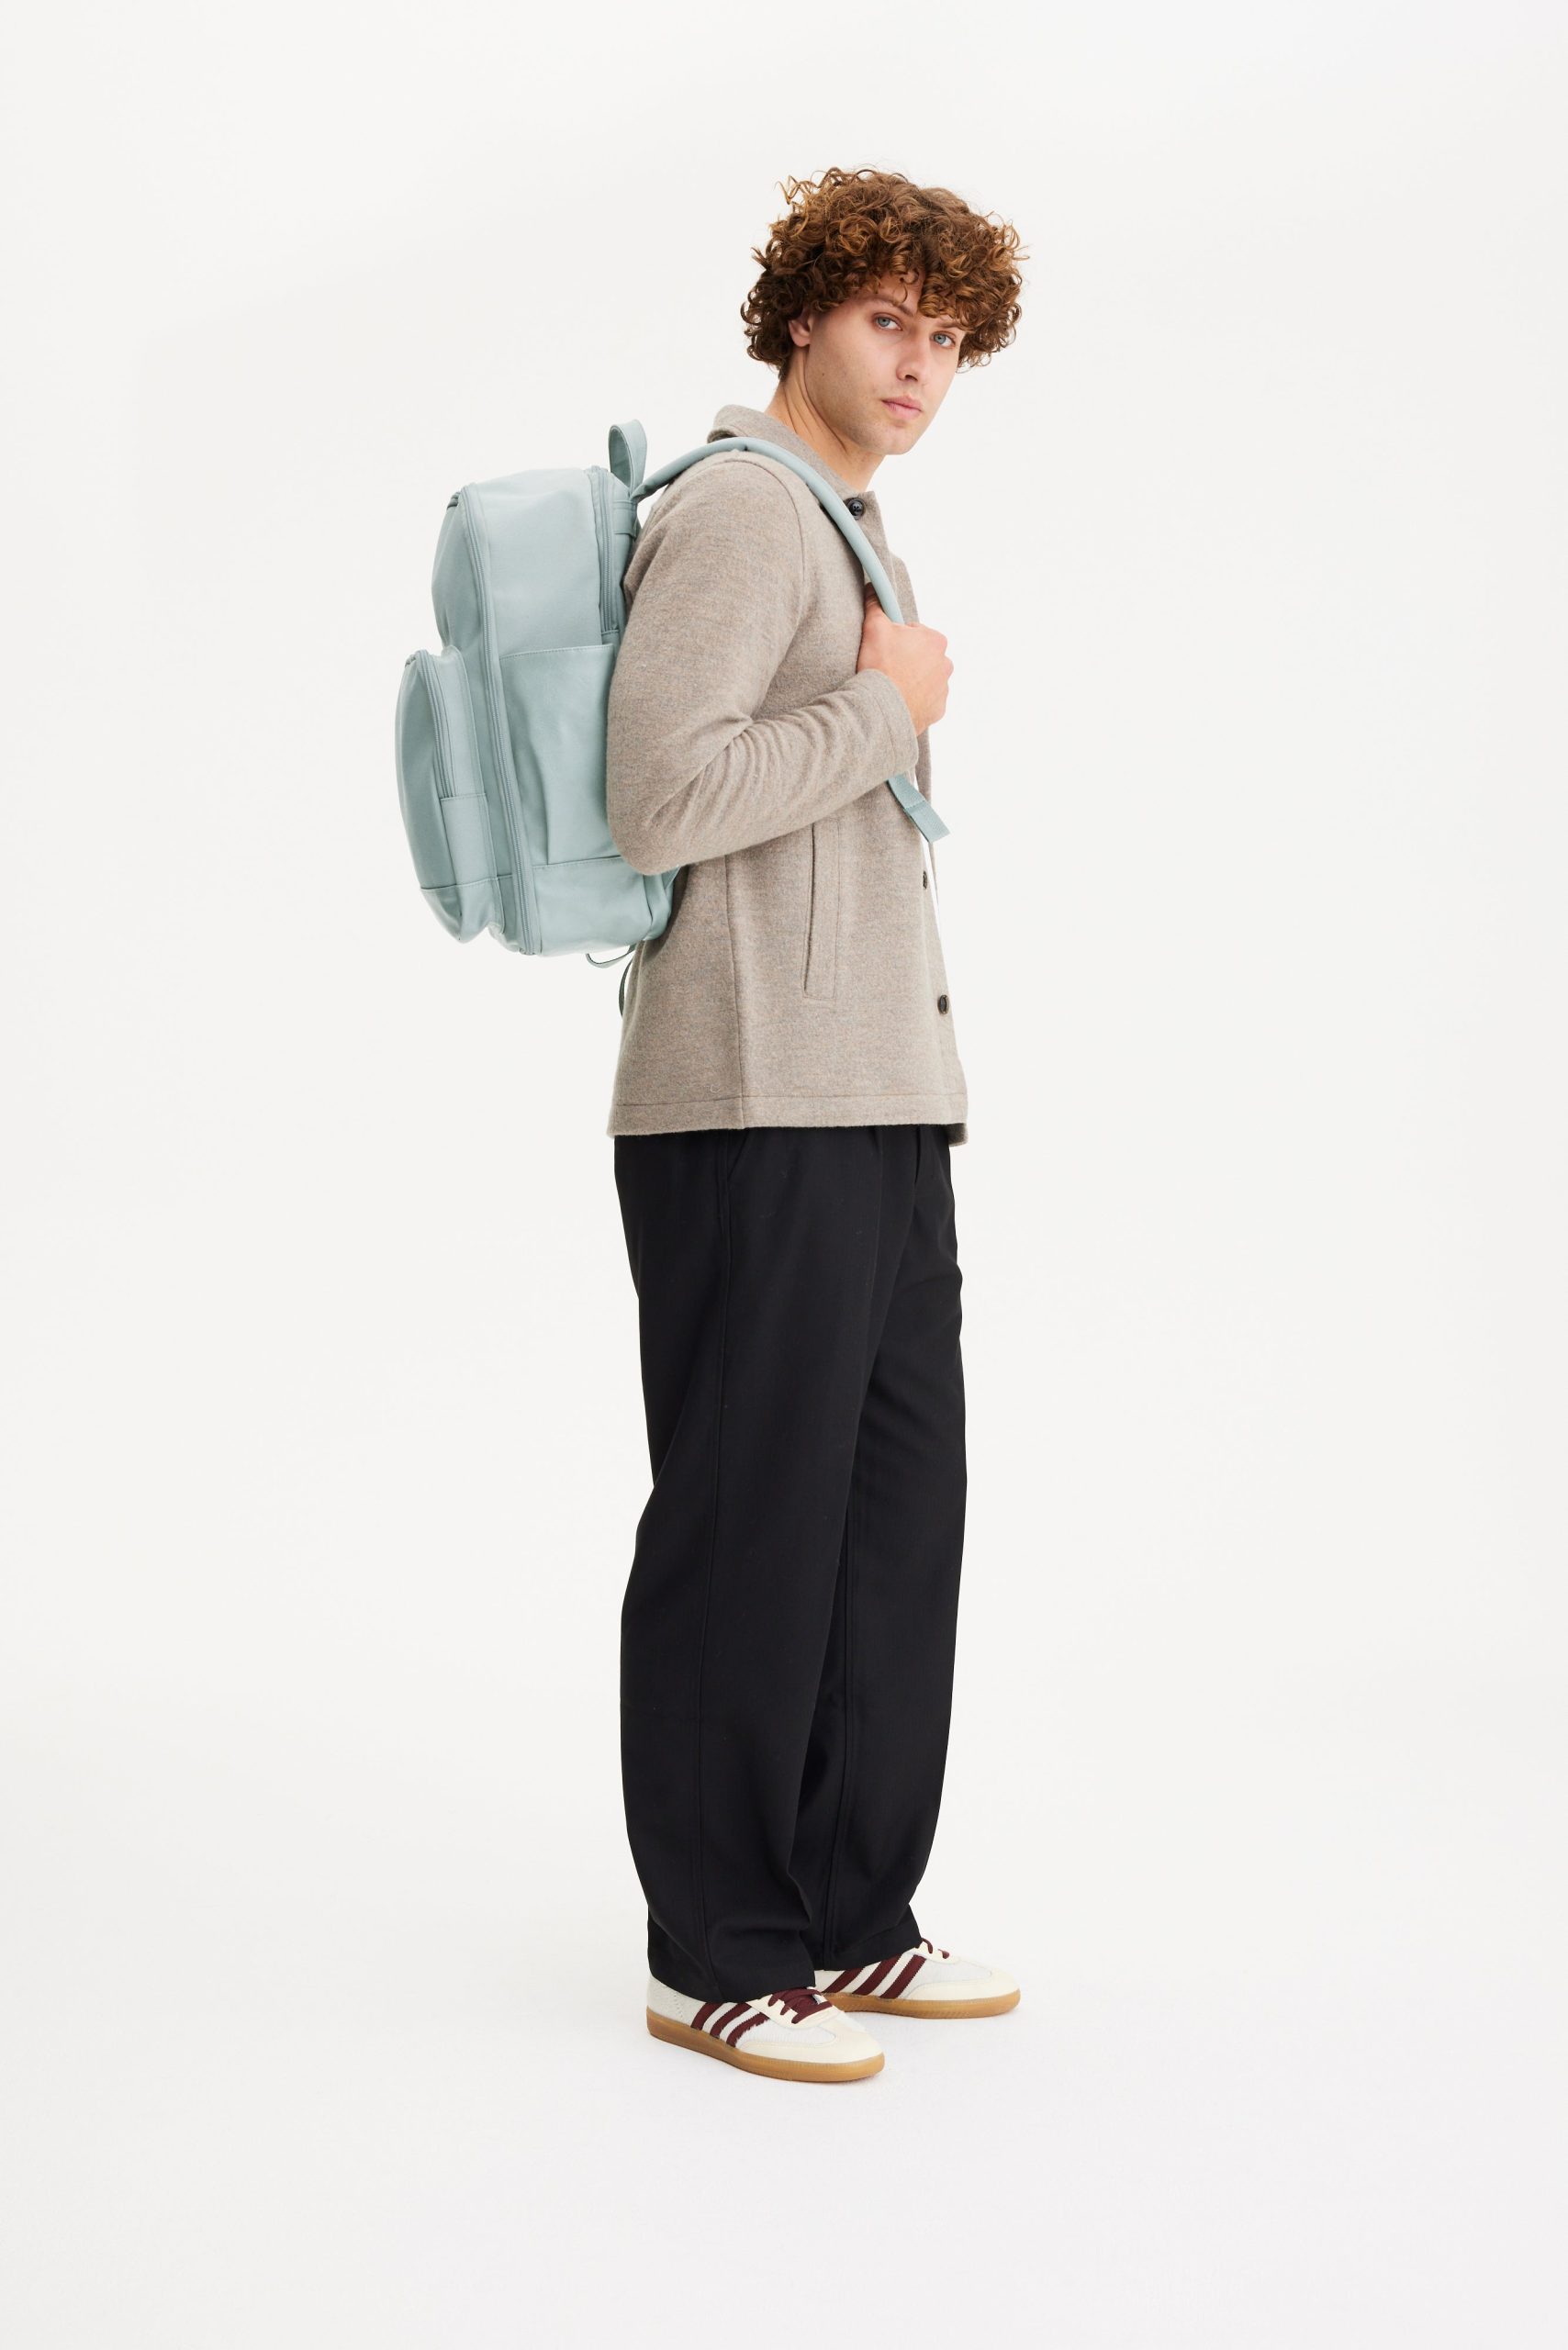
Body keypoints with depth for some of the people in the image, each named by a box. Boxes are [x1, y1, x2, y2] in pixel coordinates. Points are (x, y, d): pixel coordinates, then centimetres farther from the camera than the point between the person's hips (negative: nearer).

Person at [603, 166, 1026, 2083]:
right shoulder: (740, 508, -8)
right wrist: (889, 707, -10)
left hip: (880, 1108, 10)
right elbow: (661, 798, -21)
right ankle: (718, 1957, 9)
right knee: (753, 1529, -3)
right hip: (756, 1118, -10)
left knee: (900, 1507, 11)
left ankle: (848, 1919, 22)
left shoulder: (851, 529, 23)